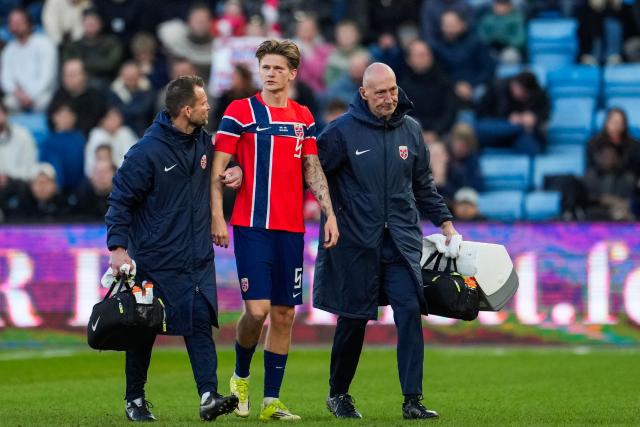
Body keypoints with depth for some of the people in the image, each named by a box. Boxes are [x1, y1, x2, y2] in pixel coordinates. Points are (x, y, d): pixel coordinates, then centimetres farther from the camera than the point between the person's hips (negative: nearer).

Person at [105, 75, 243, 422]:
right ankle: (135, 399, 19)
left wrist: (237, 171, 3)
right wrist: (118, 247, -19)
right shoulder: (147, 152, -14)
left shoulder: (203, 141, 6)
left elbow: (219, 168, 27)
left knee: (200, 322, -8)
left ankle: (209, 396, -15)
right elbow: (120, 201, -10)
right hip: (153, 260, -5)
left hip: (198, 259, 5)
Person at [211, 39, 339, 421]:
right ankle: (241, 376, 14)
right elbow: (218, 168, -2)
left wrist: (330, 214, 4)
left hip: (291, 228, 4)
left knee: (284, 314, 4)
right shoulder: (240, 112, -2)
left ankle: (272, 401, 9)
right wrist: (217, 218, -9)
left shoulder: (304, 117, 12)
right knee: (257, 309, -13)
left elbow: (313, 170, 14)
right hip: (251, 227, -4)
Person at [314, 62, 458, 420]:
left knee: (410, 312, -11)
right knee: (354, 320, 6)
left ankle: (413, 399, -11)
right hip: (357, 243, -3)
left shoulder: (411, 129, 8)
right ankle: (339, 394, 26)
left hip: (401, 241, 3)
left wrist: (444, 222, 13)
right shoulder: (342, 131, -5)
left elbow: (424, 184, 18)